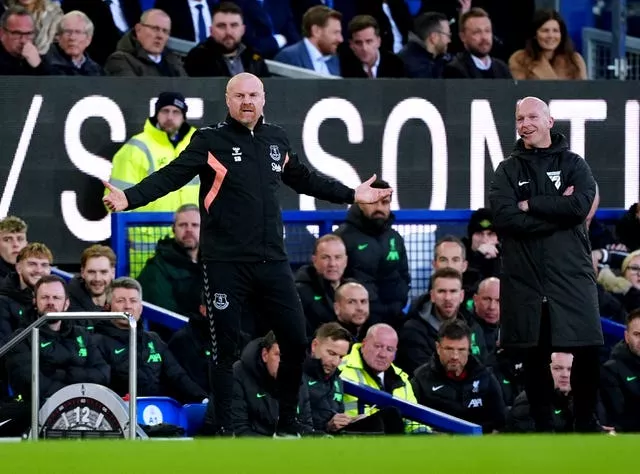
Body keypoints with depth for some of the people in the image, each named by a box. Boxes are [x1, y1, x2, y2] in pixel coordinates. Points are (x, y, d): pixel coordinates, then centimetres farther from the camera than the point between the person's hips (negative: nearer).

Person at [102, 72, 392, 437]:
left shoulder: (276, 139, 11)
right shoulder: (210, 141, -4)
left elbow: (304, 179, 27)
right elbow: (171, 176, -14)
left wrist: (353, 195, 33)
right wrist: (129, 199, -29)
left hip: (272, 261, 5)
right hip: (225, 264, -5)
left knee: (297, 342, 4)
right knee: (225, 349, 0)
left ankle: (288, 425, 19)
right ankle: (224, 431, 9)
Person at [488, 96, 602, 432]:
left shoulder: (573, 165, 7)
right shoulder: (507, 171, 9)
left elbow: (580, 206, -12)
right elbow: (503, 217, -9)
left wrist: (531, 205, -8)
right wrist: (556, 210, -12)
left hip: (571, 275, -1)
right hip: (524, 278, 1)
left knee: (586, 354, -3)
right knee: (535, 357, 4)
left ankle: (587, 424, 10)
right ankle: (542, 427, 12)